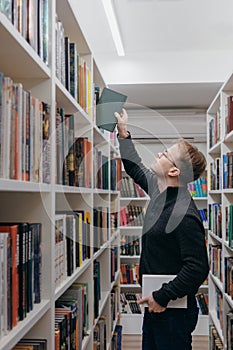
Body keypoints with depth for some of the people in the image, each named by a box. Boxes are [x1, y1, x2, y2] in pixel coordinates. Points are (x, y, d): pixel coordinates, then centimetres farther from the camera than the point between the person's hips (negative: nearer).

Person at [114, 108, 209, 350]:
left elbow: (198, 268, -27)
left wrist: (162, 297, -20)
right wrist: (123, 133, 21)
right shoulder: (160, 193, 2)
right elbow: (136, 169, 21)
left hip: (173, 313, -9)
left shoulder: (184, 215, -26)